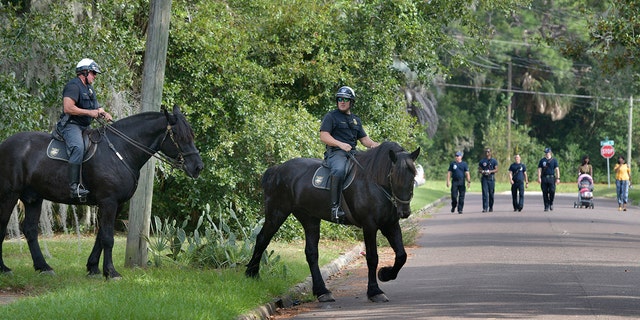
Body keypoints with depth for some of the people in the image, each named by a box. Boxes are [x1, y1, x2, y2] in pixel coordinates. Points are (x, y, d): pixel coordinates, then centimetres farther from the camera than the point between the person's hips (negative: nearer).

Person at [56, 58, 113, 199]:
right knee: (78, 147, -34)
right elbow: (68, 108, -23)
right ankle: (74, 186, -40)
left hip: (85, 127, 11)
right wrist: (90, 112, -19)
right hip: (71, 125, -11)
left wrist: (103, 113, 4)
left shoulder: (89, 89, 22)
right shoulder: (73, 86, -11)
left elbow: (95, 108, 28)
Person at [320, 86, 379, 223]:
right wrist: (340, 144, -21)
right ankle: (335, 206, -42)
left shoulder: (356, 120, 26)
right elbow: (323, 136, -5)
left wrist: (376, 145, 2)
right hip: (335, 153, -7)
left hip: (353, 153, 7)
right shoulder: (331, 116, 6)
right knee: (339, 170, -39)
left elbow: (364, 139, 25)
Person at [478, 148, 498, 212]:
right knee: (485, 193, -9)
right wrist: (482, 171, -12)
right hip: (484, 178, 0)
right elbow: (479, 170, 10)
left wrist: (490, 171, -16)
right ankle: (485, 208, -14)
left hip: (491, 178, 0)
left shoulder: (494, 161, 7)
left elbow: (496, 169, 1)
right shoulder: (482, 161, 10)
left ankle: (491, 207, 19)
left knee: (491, 194, 5)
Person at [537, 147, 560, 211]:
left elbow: (557, 169, 5)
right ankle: (546, 206, 6)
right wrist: (539, 178, -5)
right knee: (545, 193, 0)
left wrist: (558, 178, -4)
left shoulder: (554, 160, 9)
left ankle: (551, 204, 10)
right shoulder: (542, 160, 11)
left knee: (552, 191, -12)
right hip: (544, 178, 1)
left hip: (552, 178, -1)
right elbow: (539, 169, 7)